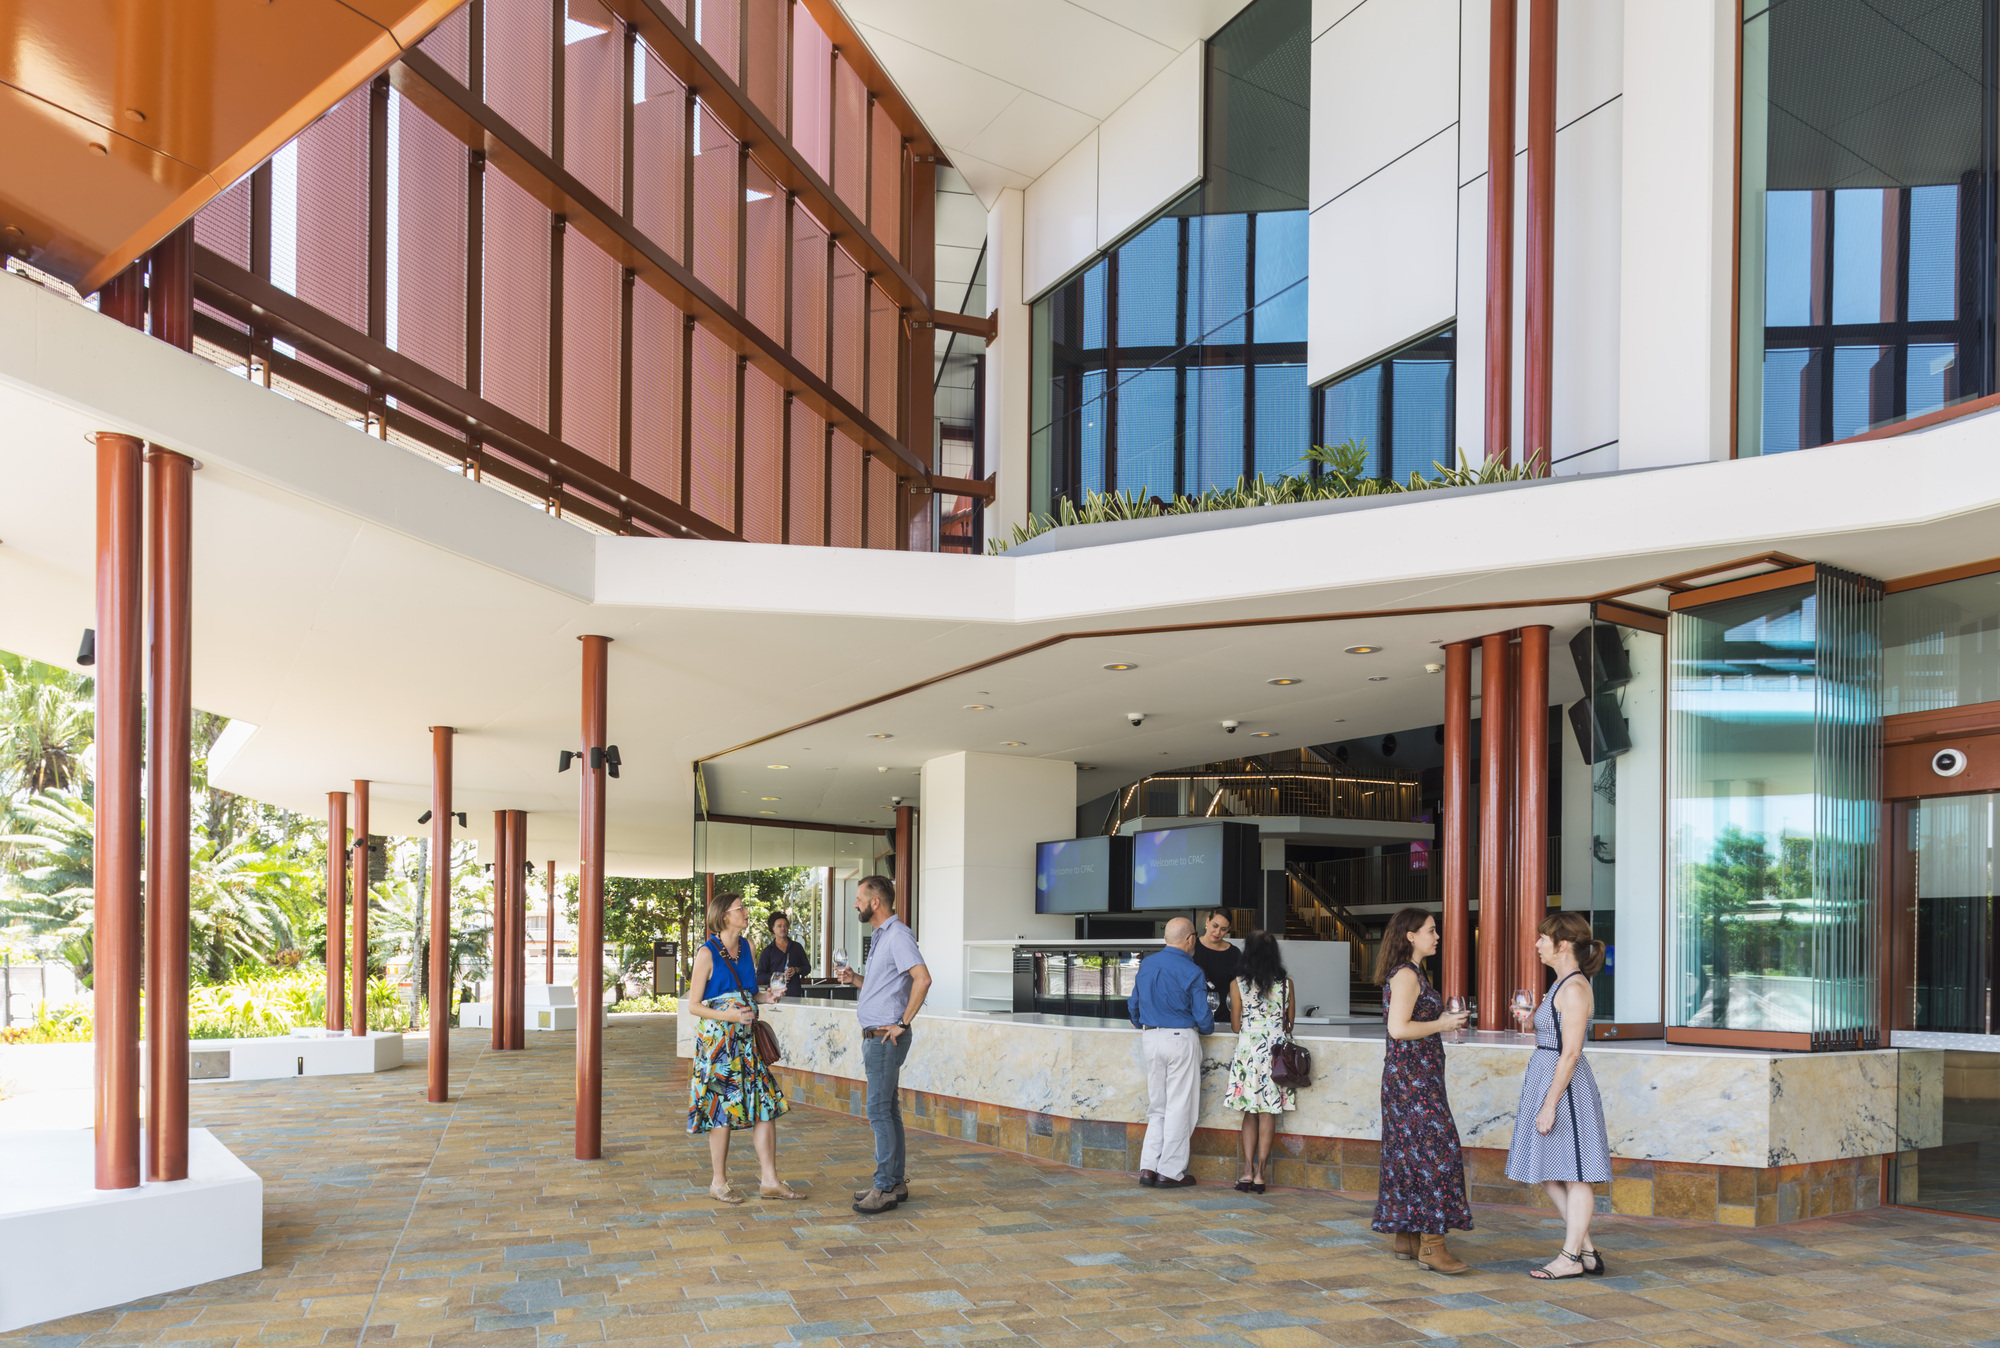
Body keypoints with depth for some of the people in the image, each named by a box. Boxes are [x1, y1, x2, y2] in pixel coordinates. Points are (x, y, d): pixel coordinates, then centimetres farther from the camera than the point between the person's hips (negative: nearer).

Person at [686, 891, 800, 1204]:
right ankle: (719, 1183, 13)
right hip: (718, 1038, -6)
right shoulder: (707, 953, -9)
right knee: (722, 1109, 0)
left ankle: (769, 1181, 6)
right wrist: (731, 1015, -21)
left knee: (766, 1104, 1)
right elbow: (695, 1005, -8)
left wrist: (765, 997, -1)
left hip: (747, 1038, 6)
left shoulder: (746, 946, 10)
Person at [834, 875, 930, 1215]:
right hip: (875, 1035, 10)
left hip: (886, 1037, -10)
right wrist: (856, 979, 9)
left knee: (880, 1110, -8)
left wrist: (902, 1023, -23)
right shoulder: (880, 936, 16)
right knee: (888, 1110, 13)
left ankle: (885, 1187, -5)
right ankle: (896, 1182, 19)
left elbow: (922, 979, -28)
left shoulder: (898, 936, -16)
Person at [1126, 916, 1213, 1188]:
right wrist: (1207, 1029, 12)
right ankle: (1170, 1172, 7)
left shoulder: (1146, 964, 6)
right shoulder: (1191, 972, -12)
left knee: (1157, 1107, 14)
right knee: (1179, 1107, 3)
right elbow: (1203, 1016, -10)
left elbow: (1133, 1004, 14)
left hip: (1151, 1039, 6)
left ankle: (1148, 1167, 8)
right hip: (1181, 1038, -6)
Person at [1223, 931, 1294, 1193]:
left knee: (1250, 1112, 8)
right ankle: (1260, 1173, 5)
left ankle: (1248, 1171, 2)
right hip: (1277, 1051, 1)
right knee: (1268, 1114, 4)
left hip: (1248, 1051, 0)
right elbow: (1289, 1025, 7)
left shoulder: (1237, 984, -4)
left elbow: (1236, 1026, 0)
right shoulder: (1286, 984, -1)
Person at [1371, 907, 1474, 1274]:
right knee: (1435, 1150, -11)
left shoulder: (1409, 974, 16)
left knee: (1408, 1153, 12)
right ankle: (1431, 1246, -11)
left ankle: (1404, 1237, 17)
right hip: (1413, 1076, -10)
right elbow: (1398, 1028, -23)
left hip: (1411, 1076, 10)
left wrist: (1444, 1021, 14)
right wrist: (1442, 1024, -13)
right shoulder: (1406, 975, -15)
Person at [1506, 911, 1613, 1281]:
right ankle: (1586, 1250, 20)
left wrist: (1550, 1103, -21)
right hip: (1546, 1079, 10)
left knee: (1573, 1174, 0)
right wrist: (1531, 1021, 6)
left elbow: (1570, 1053, -20)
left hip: (1564, 1084, -10)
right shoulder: (1563, 984, 14)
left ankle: (1572, 1257, 8)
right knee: (1547, 1174, 14)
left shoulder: (1575, 988, -16)